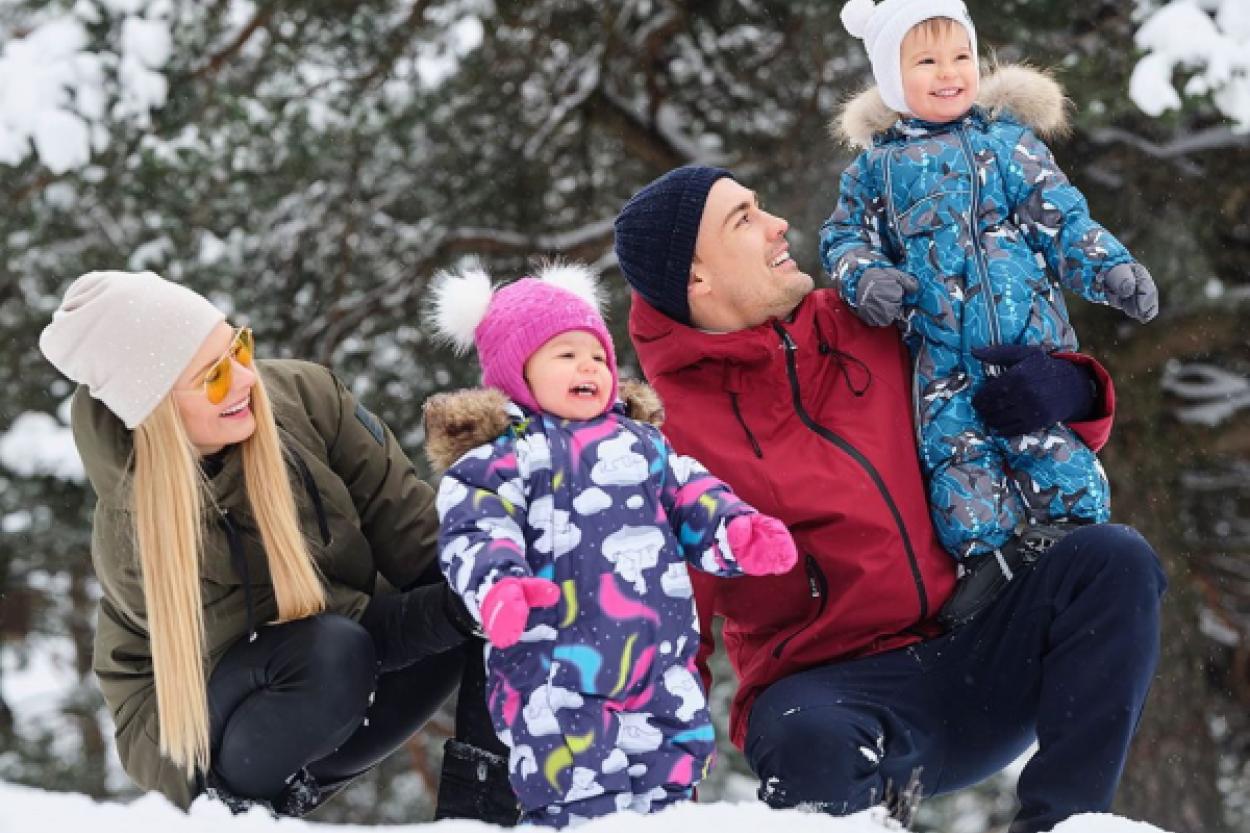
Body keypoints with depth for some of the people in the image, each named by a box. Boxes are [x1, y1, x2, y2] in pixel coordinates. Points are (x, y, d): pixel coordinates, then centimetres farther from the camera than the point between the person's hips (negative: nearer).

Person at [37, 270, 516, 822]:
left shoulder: (301, 397, -15)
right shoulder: (135, 538, -28)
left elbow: (408, 523, -12)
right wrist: (455, 607, -33)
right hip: (199, 734, -5)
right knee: (332, 653, -36)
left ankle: (482, 814, -9)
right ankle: (235, 802, -13)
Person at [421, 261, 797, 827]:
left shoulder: (642, 441, 17)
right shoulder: (499, 456, -2)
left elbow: (691, 500, 17)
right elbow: (473, 532, -13)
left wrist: (740, 534, -3)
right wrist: (498, 586, -33)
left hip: (657, 654, 6)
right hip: (553, 664, -5)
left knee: (673, 768, 10)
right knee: (580, 791, -9)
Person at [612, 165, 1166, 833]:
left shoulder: (862, 328, 9)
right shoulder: (668, 433, -7)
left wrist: (1067, 389, -2)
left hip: (969, 651, 6)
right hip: (833, 691, -6)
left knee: (1114, 559, -17)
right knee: (809, 740, -41)